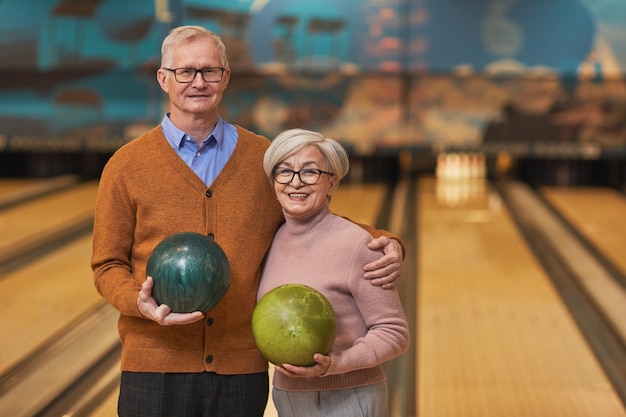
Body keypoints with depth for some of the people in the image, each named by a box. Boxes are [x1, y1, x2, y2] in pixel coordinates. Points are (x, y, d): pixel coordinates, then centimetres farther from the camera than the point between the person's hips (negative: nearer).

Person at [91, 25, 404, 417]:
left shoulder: (264, 158, 6)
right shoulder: (127, 167, 0)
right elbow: (108, 265, 3)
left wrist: (383, 243, -3)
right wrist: (139, 302, -17)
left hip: (242, 370, 2)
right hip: (156, 368, -1)